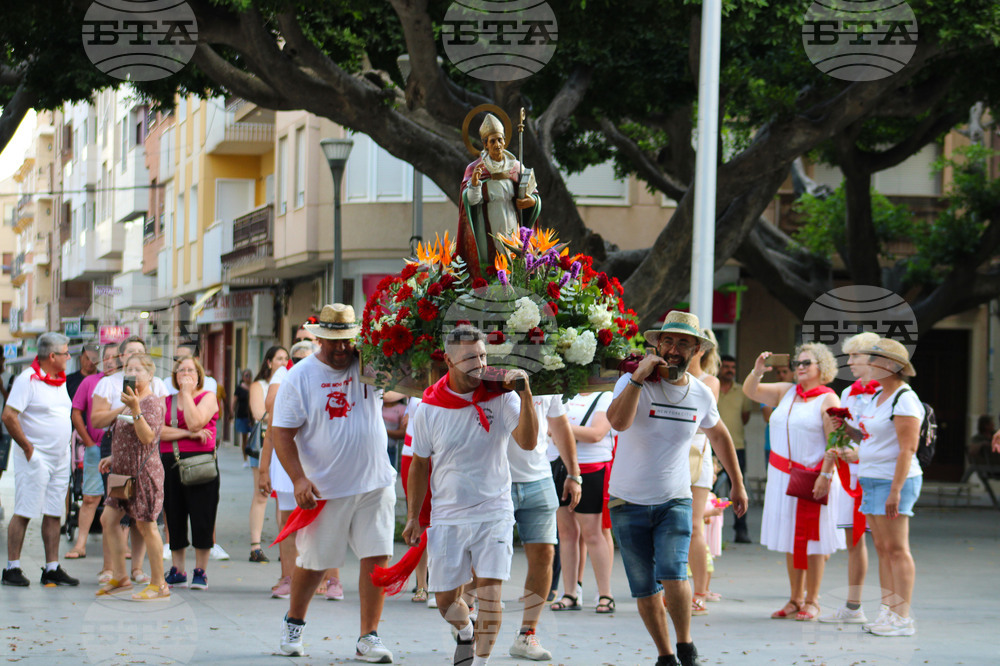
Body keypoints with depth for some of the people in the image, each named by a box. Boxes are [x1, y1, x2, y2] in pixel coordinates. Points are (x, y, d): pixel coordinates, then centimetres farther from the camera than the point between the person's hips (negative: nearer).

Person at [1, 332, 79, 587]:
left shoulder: (60, 380, 13)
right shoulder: (28, 379, -12)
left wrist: (66, 446, 14)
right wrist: (28, 448, -14)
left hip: (60, 458, 8)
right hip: (35, 458, -8)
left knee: (54, 513, 7)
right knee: (24, 513, -5)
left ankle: (52, 569, 10)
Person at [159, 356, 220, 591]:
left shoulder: (208, 397, 4)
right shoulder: (166, 401, 15)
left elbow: (195, 422, -13)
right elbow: (159, 430, -1)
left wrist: (187, 392, -7)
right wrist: (188, 434, -11)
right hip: (170, 463, 4)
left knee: (201, 517, -4)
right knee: (173, 517, 6)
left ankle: (200, 572, 3)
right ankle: (177, 571, 15)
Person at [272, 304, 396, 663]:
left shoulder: (367, 365, 4)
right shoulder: (299, 377, -3)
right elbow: (281, 433, -5)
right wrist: (298, 479, -15)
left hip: (375, 485, 2)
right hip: (325, 491, -2)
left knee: (377, 558, -4)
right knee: (314, 562, 8)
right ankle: (293, 623, 33)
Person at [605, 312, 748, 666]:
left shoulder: (701, 394, 2)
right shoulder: (633, 382, -10)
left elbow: (719, 436, 22)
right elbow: (618, 422, -30)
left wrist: (737, 484, 26)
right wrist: (639, 377, -33)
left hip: (675, 500, 1)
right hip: (628, 501, -1)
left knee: (673, 574, -20)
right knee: (645, 588, 3)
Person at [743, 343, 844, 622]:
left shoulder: (828, 400, -6)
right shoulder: (786, 392, 12)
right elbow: (750, 391, 15)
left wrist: (825, 476, -19)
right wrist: (757, 371, -5)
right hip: (782, 475, 6)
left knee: (811, 541, -3)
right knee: (790, 540, 9)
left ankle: (812, 601, 5)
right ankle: (795, 599, 17)